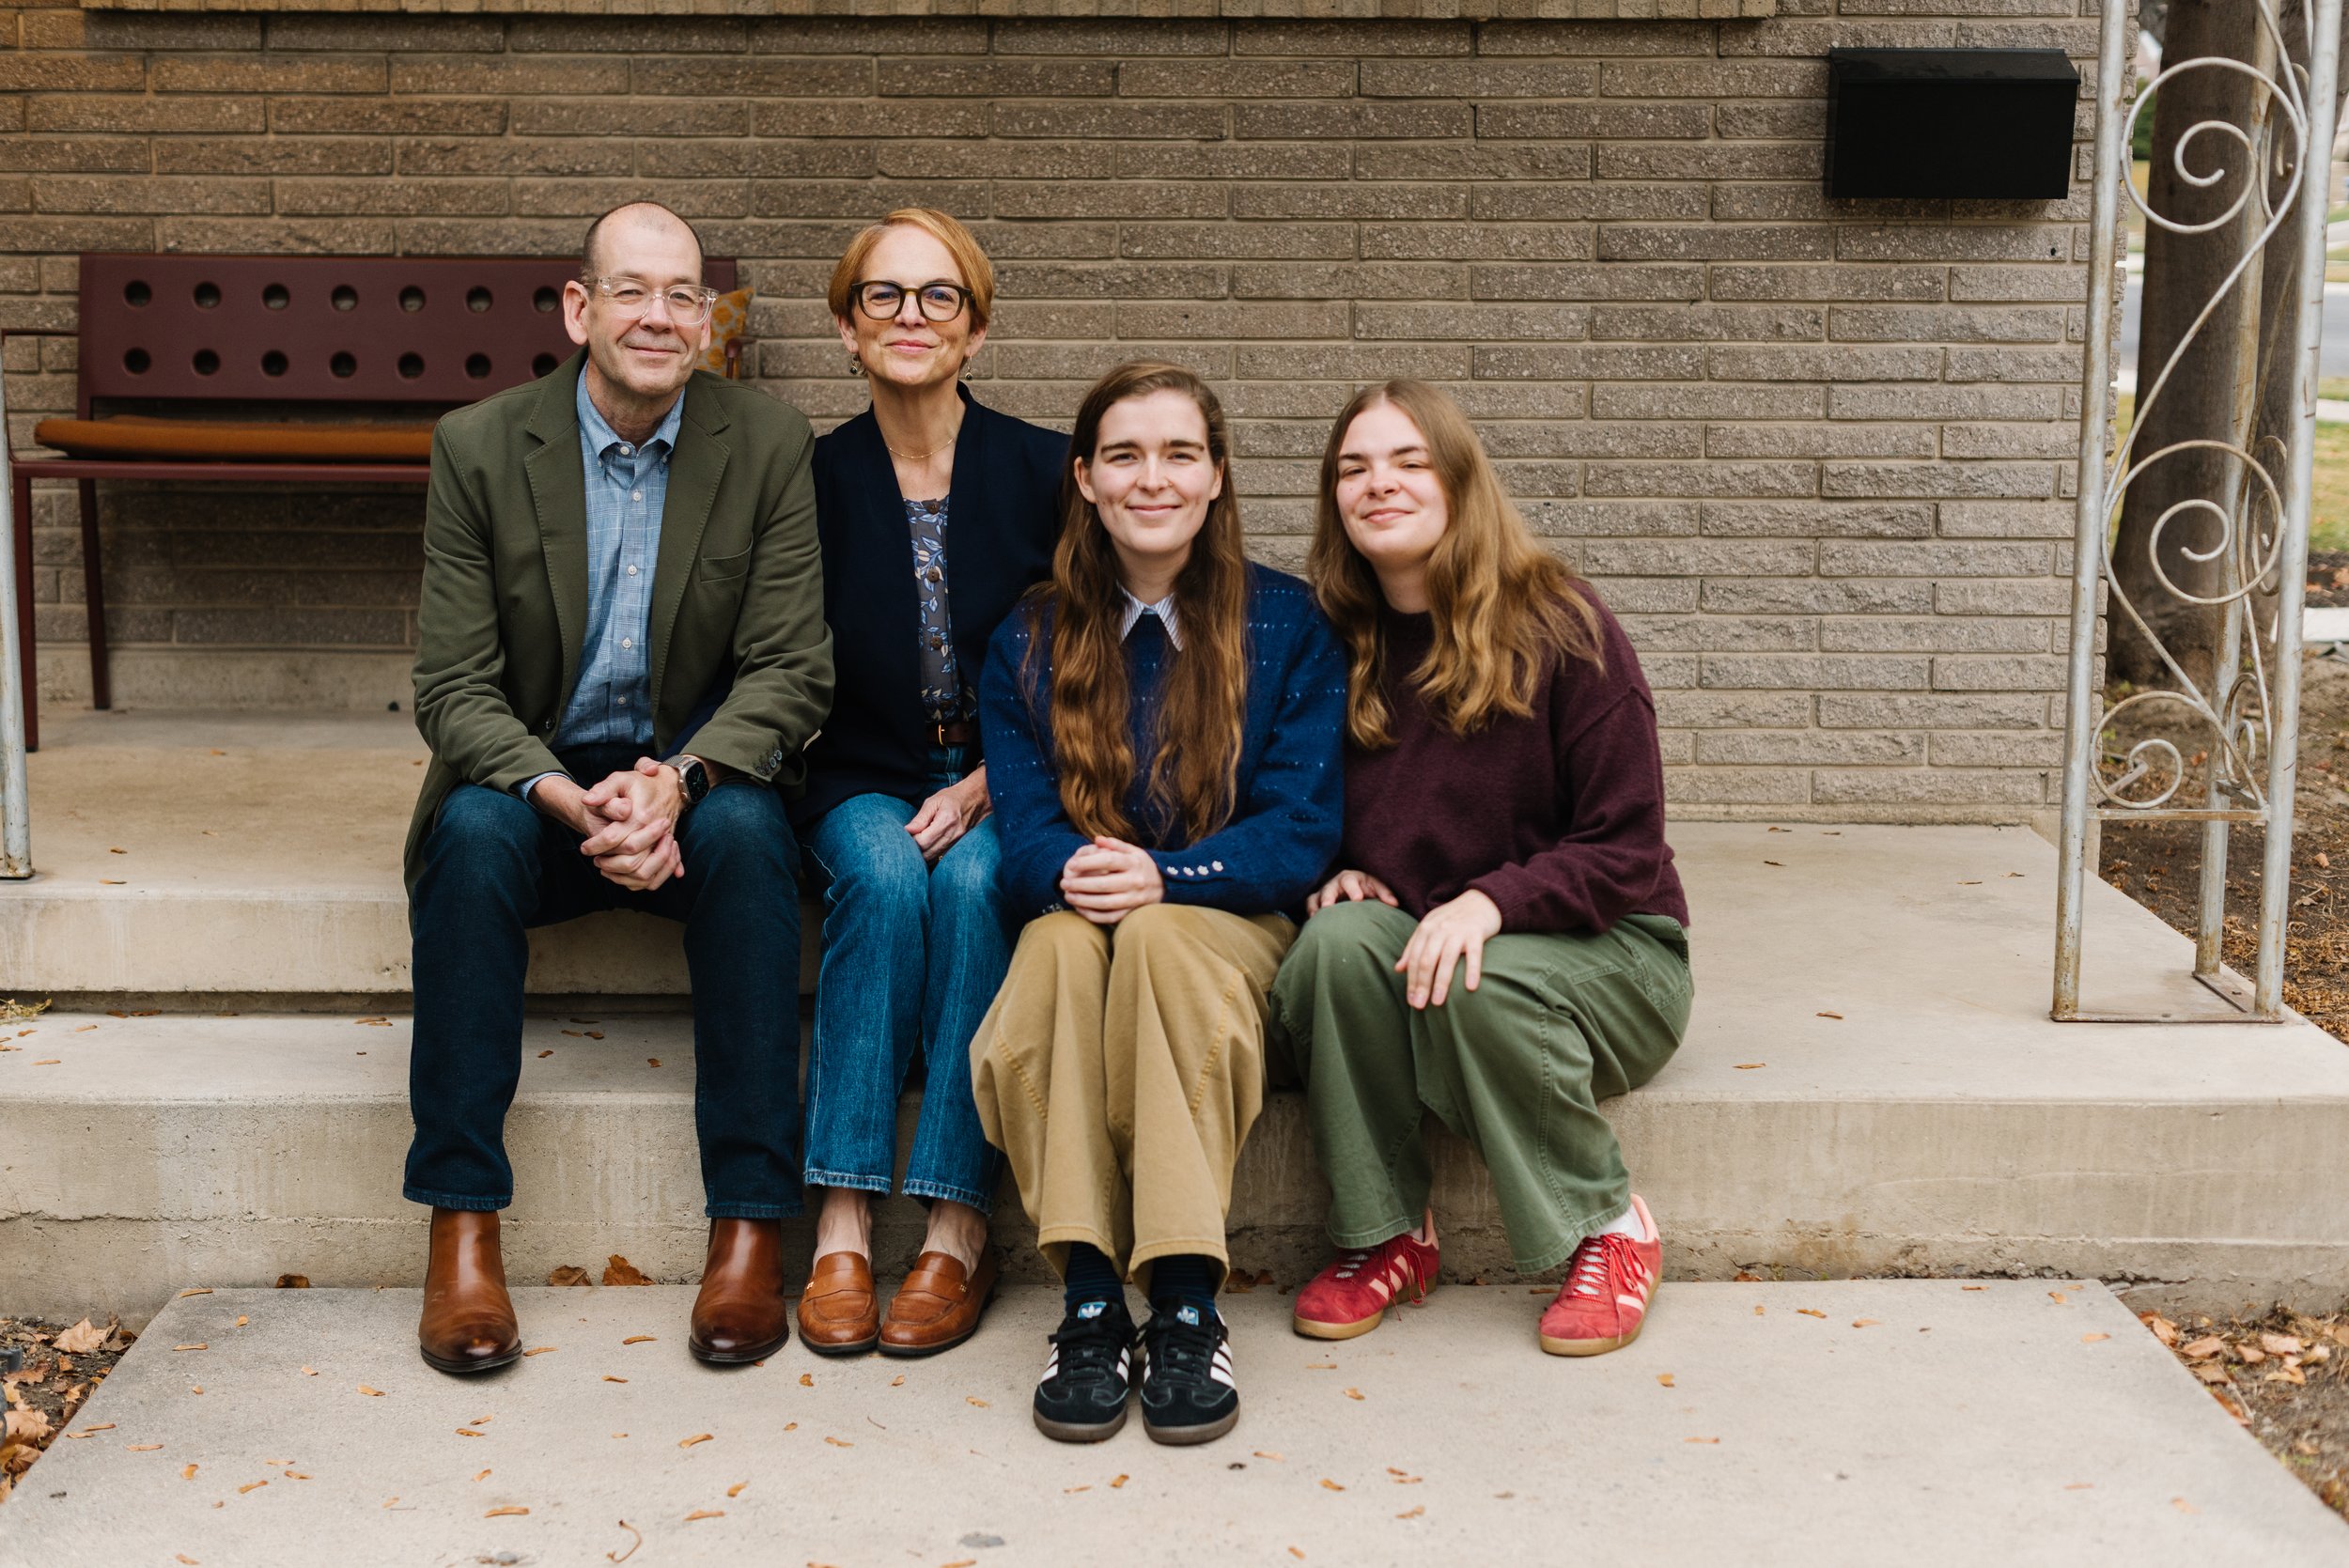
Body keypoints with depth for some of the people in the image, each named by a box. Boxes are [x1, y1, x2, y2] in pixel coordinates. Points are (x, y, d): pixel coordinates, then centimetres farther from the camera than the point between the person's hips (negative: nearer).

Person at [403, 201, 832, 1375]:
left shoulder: (769, 448, -3)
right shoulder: (479, 448, -4)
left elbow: (790, 670, -8)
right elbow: (454, 688, -8)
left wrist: (678, 781, -28)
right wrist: (567, 796, -28)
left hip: (696, 786, 0)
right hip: (534, 782, 0)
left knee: (749, 829, -32)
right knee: (472, 831, -32)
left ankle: (749, 1229, -28)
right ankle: (461, 1231, -26)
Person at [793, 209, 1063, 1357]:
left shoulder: (1043, 473, 0)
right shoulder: (815, 480, 2)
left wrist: (987, 786, -12)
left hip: (1003, 787, -1)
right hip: (863, 785, 1)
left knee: (971, 879, -32)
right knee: (885, 876, -31)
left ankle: (956, 1231, -29)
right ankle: (842, 1226, -30)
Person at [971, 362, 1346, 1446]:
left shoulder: (1285, 627, 2)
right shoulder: (1031, 643, 9)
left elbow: (1301, 834, -5)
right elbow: (1023, 827, 1)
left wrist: (1163, 876, -22)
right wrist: (1073, 868, -24)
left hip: (1226, 919, -2)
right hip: (1074, 917, 2)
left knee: (1158, 935, -37)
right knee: (1064, 938, -35)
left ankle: (1188, 1310, -37)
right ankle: (1090, 1306, -35)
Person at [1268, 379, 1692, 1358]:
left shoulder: (1560, 629, -10)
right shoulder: (1337, 646, 3)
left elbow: (1626, 851, -13)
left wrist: (1491, 900, -28)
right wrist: (1336, 876, -9)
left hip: (1602, 952, -3)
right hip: (1406, 936, 3)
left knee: (1474, 988, -35)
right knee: (1339, 939, -29)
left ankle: (1609, 1229, -11)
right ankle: (1384, 1235, -16)